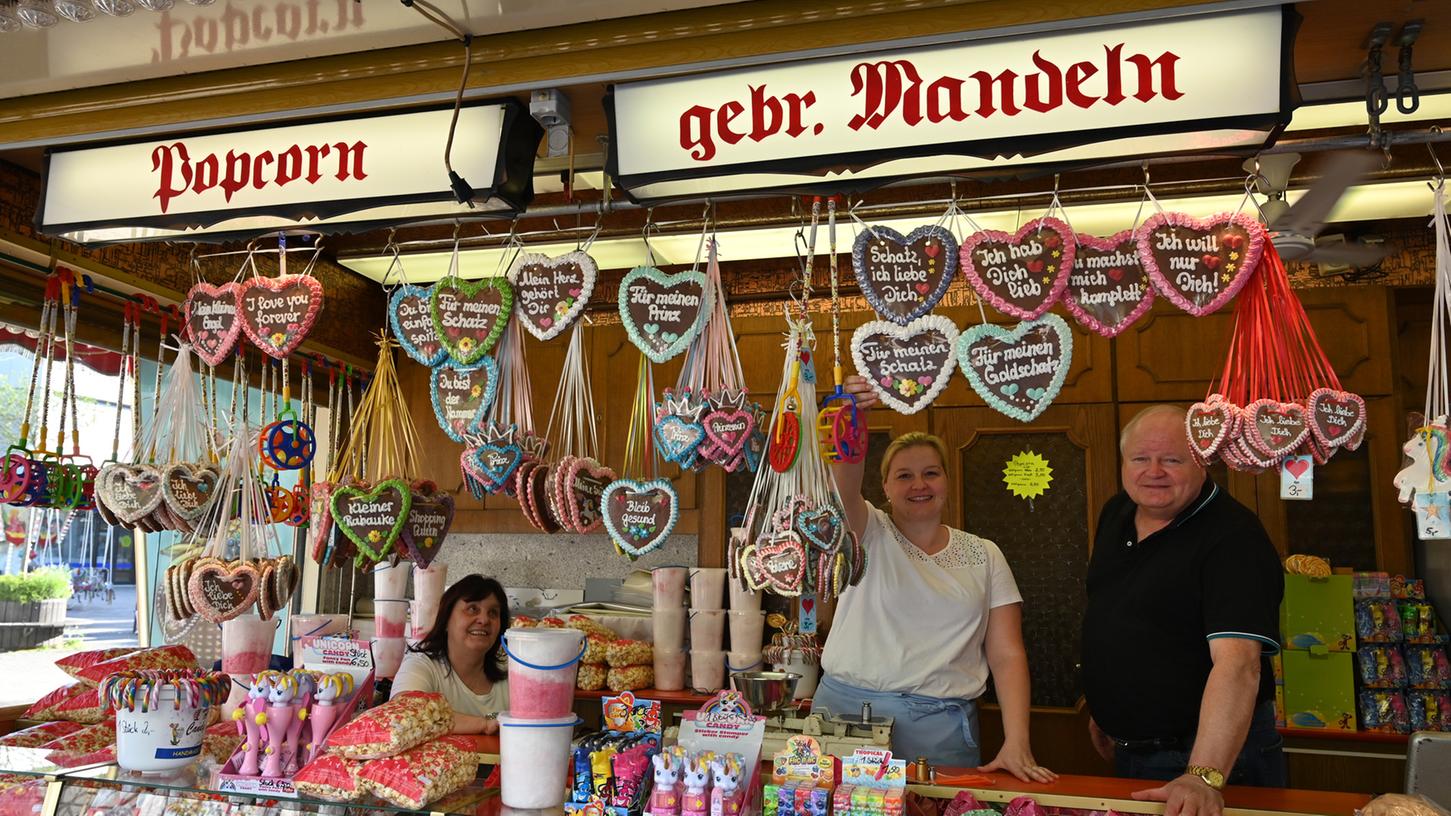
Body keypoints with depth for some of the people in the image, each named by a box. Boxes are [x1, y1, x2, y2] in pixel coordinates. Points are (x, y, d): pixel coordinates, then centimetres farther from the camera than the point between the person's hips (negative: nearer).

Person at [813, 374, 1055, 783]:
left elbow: (1007, 656, 3)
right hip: (847, 708, -1)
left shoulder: (984, 556, 8)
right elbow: (842, 488, -21)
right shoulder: (869, 534, 2)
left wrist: (1016, 743, -9)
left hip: (939, 727, 2)